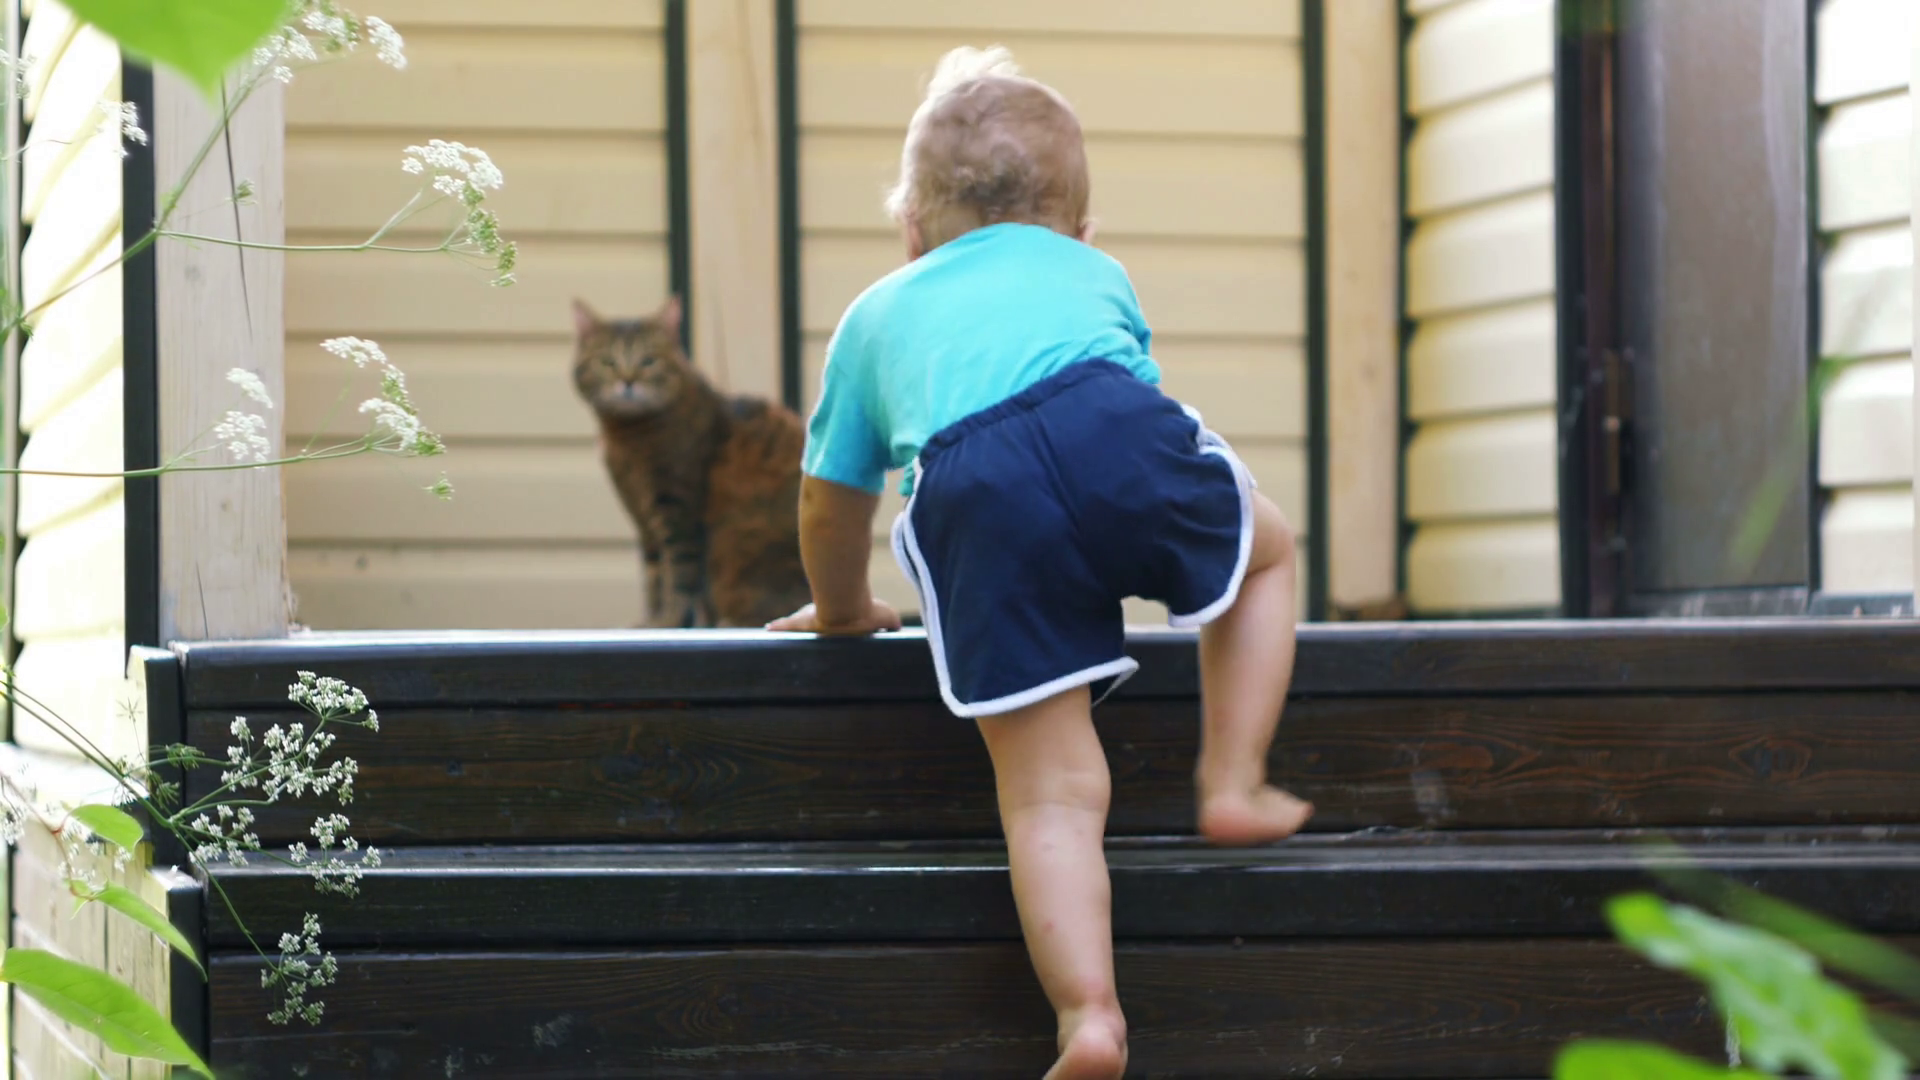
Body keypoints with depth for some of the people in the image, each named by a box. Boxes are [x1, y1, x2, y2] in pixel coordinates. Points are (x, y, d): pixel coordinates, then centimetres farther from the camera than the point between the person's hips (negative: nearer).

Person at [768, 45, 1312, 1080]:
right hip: (1117, 429, 0)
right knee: (1265, 548, 31)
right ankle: (1234, 784, 22)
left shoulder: (875, 314, 38)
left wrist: (841, 609, 61)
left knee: (1050, 793, 1)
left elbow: (832, 502, 41)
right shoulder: (1096, 274, 40)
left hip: (971, 493, 0)